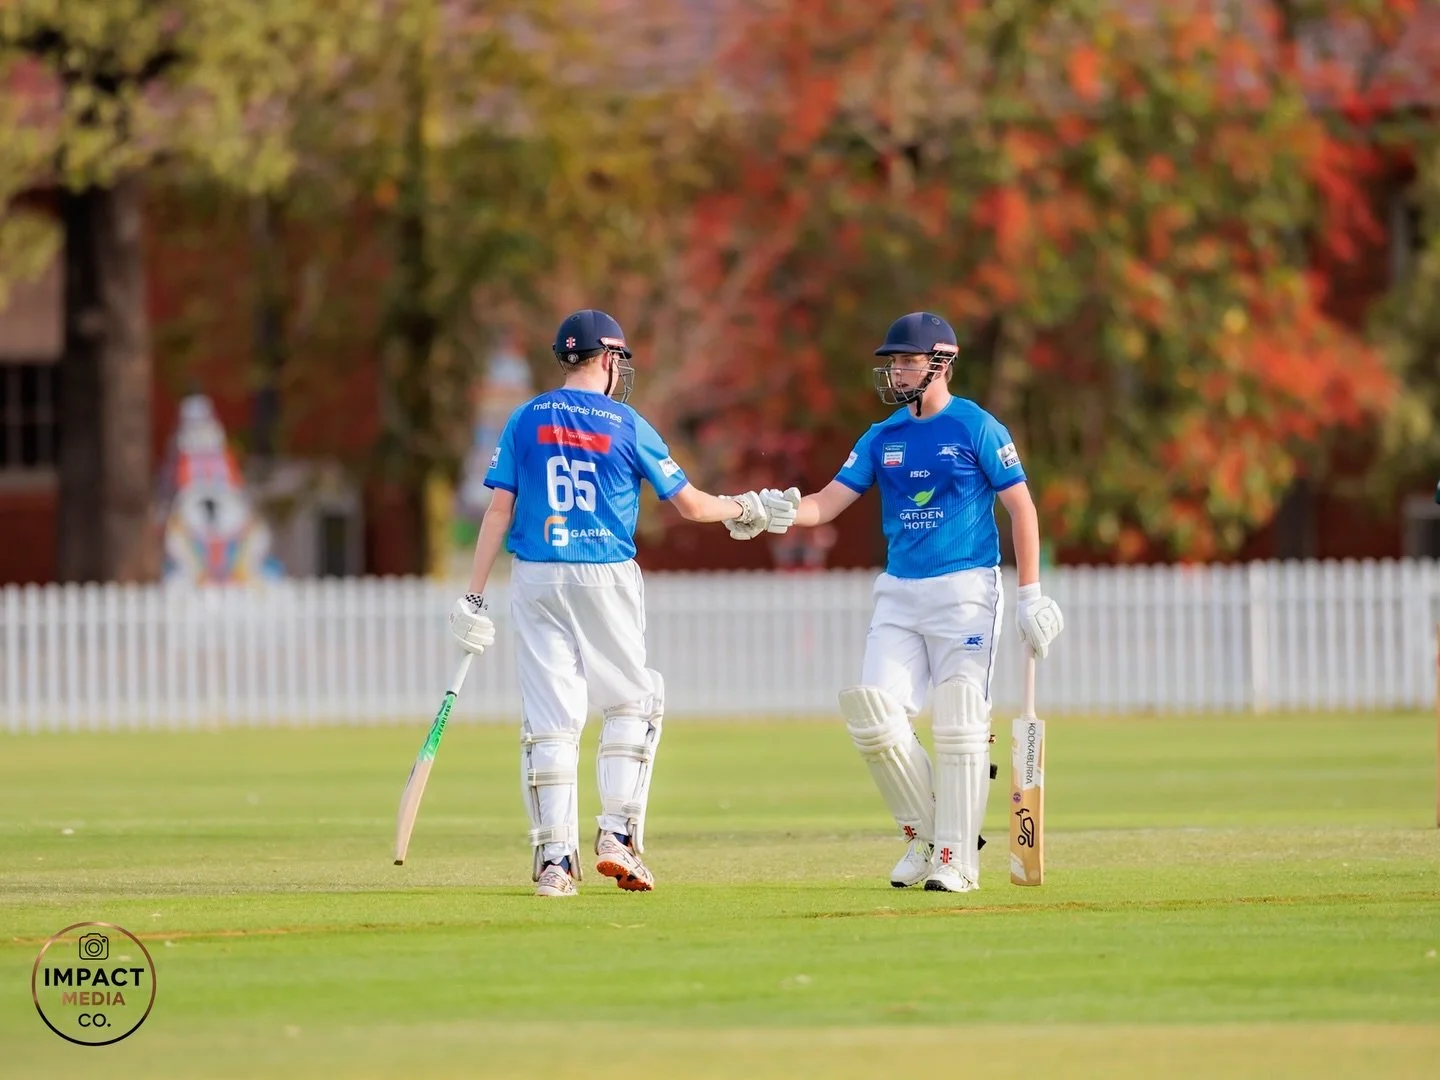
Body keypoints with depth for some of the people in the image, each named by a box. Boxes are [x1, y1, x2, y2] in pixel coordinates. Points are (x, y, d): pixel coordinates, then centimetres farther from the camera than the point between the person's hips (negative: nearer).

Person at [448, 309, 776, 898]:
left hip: (536, 579, 2)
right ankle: (619, 836, 2)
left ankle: (555, 856, -4)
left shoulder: (525, 420, 4)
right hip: (606, 580, -2)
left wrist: (474, 596, 0)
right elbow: (690, 503, 3)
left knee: (550, 716, 2)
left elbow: (499, 508, -1)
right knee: (631, 701, 14)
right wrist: (742, 508, 23)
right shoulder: (626, 425, -1)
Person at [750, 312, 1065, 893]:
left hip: (965, 589, -5)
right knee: (875, 717, -6)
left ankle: (956, 859, -4)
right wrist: (785, 512, -18)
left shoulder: (976, 428, -4)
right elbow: (828, 502, 5)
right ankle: (924, 836, 11)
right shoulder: (882, 437, 11)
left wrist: (1030, 595, -10)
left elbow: (1021, 508, -4)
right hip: (899, 592, 5)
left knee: (959, 725, -9)